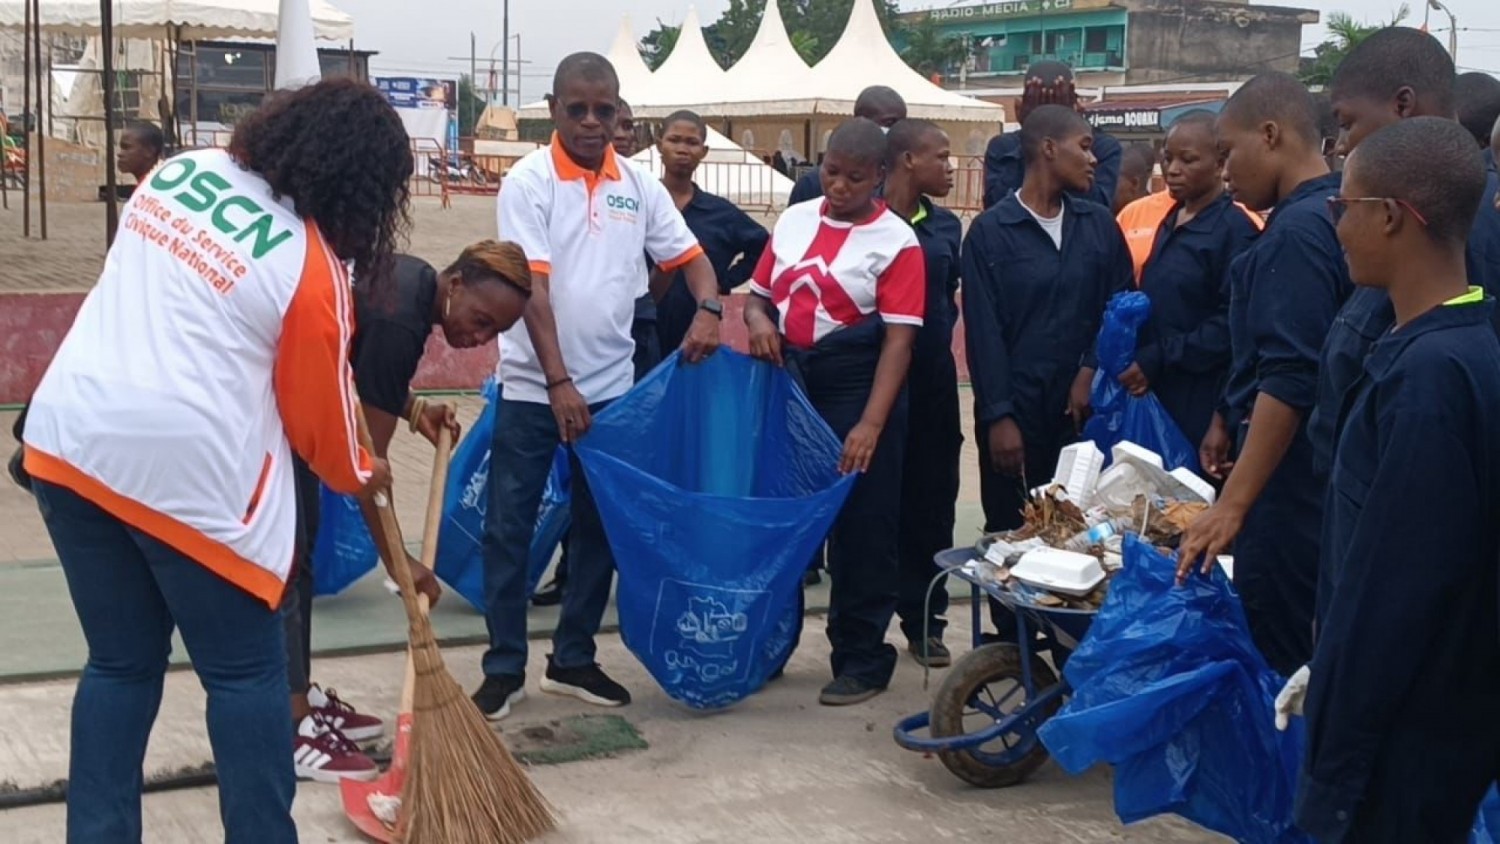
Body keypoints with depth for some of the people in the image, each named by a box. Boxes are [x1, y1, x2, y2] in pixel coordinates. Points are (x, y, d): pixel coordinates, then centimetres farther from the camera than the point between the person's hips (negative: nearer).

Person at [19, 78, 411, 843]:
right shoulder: (311, 268, -8)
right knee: (245, 672, 9)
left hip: (71, 440, 6)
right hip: (187, 472, -6)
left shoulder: (176, 171, 10)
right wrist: (358, 474, 22)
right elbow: (318, 408, 3)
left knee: (122, 662, 17)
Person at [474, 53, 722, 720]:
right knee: (509, 526, 0)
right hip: (533, 387, -4)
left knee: (600, 527, 10)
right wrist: (558, 383, -21)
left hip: (611, 388, 4)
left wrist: (709, 309, -14)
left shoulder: (638, 185, 4)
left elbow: (689, 255, 8)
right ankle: (504, 667, 10)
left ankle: (572, 660, 22)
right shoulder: (530, 181, -8)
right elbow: (532, 288, -15)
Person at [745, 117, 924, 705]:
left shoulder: (896, 241, -7)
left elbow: (899, 339, -13)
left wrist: (871, 424, -23)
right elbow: (758, 294, 17)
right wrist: (758, 321, -8)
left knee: (860, 528, 1)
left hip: (856, 391, -5)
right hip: (787, 384, 5)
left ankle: (863, 660, 13)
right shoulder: (794, 221, 8)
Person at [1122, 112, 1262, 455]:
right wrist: (1137, 358, 4)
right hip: (1155, 393, 7)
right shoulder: (1172, 223, 14)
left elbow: (1231, 324, -18)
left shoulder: (1235, 228, -12)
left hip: (1202, 403, -7)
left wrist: (1158, 361, -18)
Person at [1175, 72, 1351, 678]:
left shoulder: (1299, 230, -19)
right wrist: (1228, 419, 23)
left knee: (1276, 656, -3)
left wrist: (1233, 504, -26)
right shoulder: (1325, 215, 12)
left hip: (1286, 478, -10)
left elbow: (1290, 382, -25)